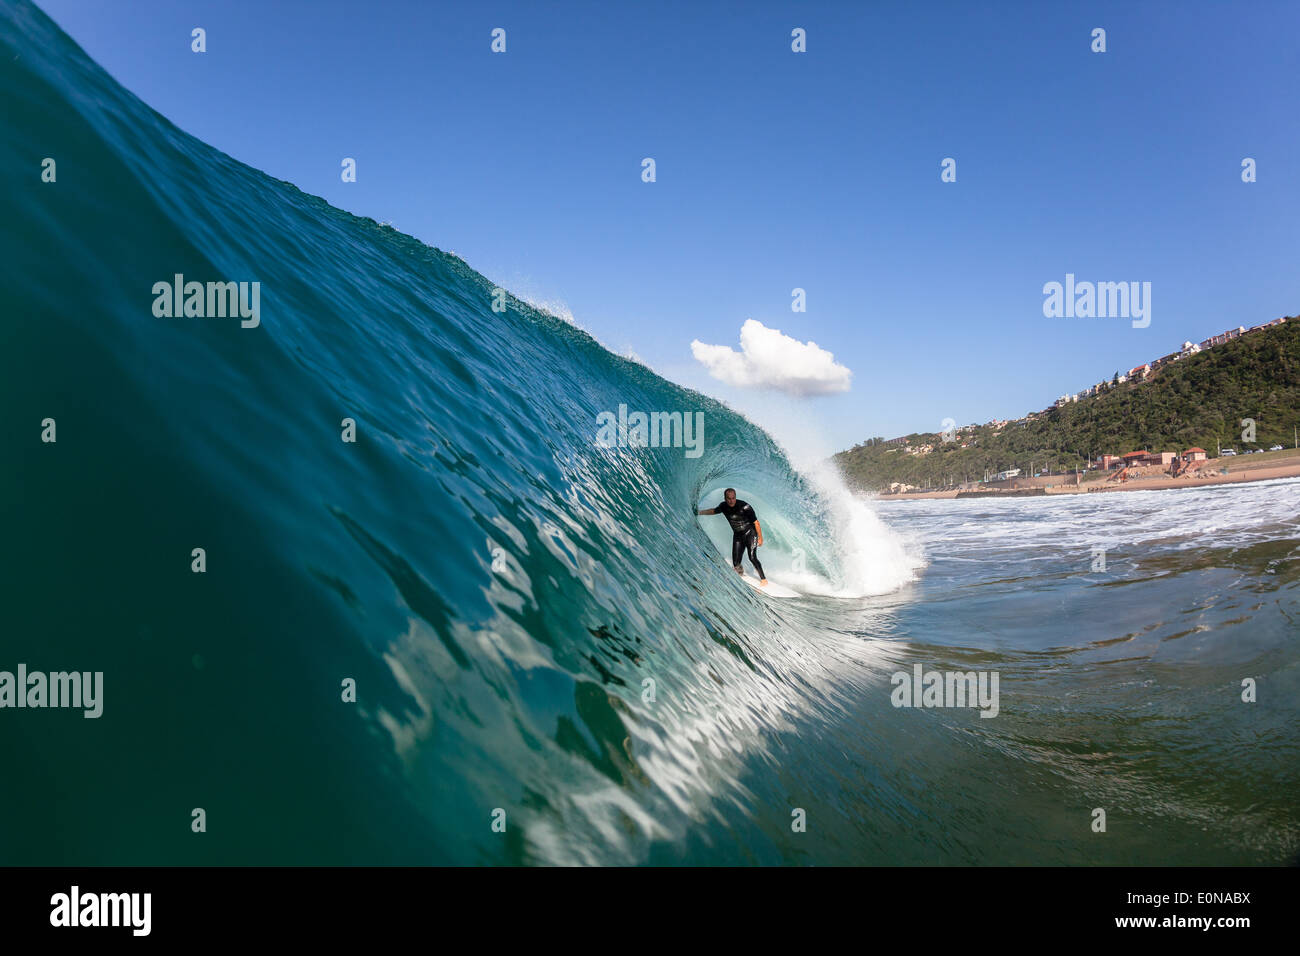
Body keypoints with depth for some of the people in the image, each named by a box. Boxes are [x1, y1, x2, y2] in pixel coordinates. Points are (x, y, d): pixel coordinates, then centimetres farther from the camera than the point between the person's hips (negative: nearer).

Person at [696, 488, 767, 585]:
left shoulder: (744, 507, -23)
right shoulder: (723, 506, -6)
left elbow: (756, 522, -16)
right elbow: (714, 511, 17)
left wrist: (760, 538, -15)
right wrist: (699, 512, 17)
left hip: (750, 534, -5)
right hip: (737, 536, 5)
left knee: (752, 558, -20)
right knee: (736, 564, -1)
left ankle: (763, 579, -6)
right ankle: (741, 574, 30)